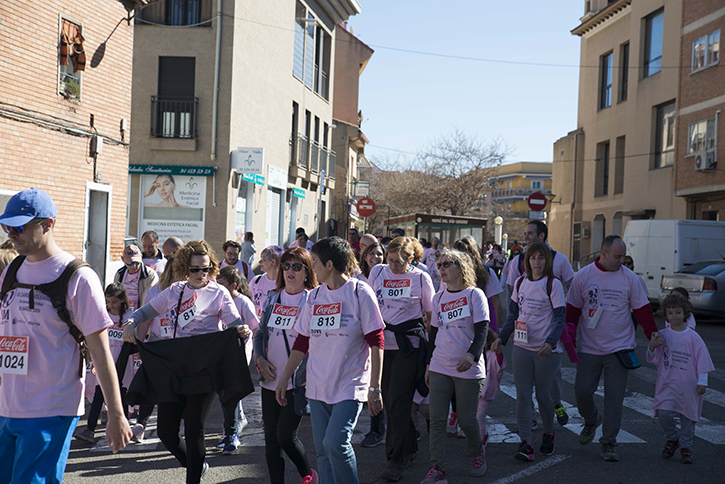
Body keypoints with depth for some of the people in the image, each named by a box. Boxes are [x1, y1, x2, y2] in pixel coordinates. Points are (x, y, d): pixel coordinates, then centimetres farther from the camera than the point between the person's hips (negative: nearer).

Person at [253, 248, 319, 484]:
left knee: (285, 435, -8)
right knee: (271, 438, 8)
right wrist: (260, 359, -2)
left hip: (298, 382, -5)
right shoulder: (273, 299, 10)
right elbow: (260, 333, 15)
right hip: (270, 380, 5)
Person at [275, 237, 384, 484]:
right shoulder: (314, 296, 9)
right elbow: (302, 341, 16)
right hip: (318, 386, 6)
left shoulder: (360, 292, -7)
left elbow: (376, 342, -8)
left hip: (350, 385, -5)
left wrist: (375, 387, -12)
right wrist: (284, 377, 14)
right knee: (322, 450, 6)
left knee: (336, 443, -17)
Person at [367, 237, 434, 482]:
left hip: (409, 345, -4)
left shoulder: (421, 278, -1)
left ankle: (396, 460, 3)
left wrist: (430, 349, 2)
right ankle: (410, 448, 29)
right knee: (389, 400, 9)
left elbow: (430, 315, 5)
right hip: (382, 344, 4)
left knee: (398, 402, -7)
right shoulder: (378, 272, 6)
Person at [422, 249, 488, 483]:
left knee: (467, 420, 5)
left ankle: (477, 454, 32)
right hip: (440, 369, 4)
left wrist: (472, 354, -27)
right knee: (437, 420, -1)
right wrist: (428, 364, 16)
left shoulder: (474, 295, -4)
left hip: (468, 370, -4)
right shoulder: (438, 298, 10)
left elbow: (482, 330, -11)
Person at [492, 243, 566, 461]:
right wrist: (502, 337, 3)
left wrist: (551, 342, -22)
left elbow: (560, 317, -7)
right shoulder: (520, 283, 9)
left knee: (542, 394, 4)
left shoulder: (553, 284, -5)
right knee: (522, 394, -3)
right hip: (521, 347, 4)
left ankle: (548, 433, 30)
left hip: (545, 349, -4)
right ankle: (525, 443, -1)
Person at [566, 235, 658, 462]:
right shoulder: (583, 276, 0)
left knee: (614, 397, -1)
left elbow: (642, 309, 5)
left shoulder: (629, 278, 1)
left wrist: (651, 332, -6)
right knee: (582, 391, -1)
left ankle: (608, 443, 12)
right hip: (589, 348, 0)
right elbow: (573, 309, 6)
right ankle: (591, 420, 31)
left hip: (619, 348, 0)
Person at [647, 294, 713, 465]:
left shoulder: (693, 337, -1)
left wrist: (702, 382, -5)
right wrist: (652, 347, -17)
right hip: (667, 384, 0)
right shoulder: (662, 335, 2)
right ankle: (672, 439, 16)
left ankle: (686, 447, 26)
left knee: (688, 416, 7)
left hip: (688, 386, 0)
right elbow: (654, 359, 4)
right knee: (664, 415, -12)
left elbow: (702, 360, 1)